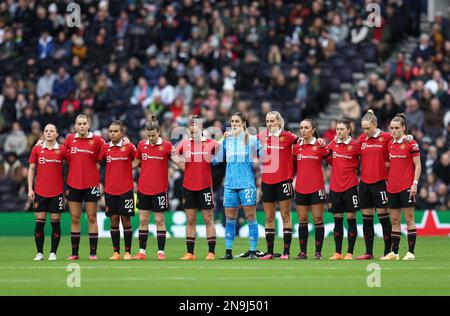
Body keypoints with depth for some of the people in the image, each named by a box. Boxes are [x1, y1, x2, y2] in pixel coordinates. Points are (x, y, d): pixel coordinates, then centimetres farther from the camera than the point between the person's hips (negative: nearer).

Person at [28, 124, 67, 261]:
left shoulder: (62, 149, 1)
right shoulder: (37, 149, 4)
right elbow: (31, 169, 8)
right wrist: (30, 189, 1)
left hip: (57, 192, -1)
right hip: (39, 192, 1)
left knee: (55, 222, 0)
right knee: (39, 222, -1)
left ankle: (53, 252, 7)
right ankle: (39, 253, 6)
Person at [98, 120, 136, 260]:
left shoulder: (129, 146, -3)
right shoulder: (105, 147, 5)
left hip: (126, 189, -3)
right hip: (110, 190, 3)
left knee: (126, 220, -1)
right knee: (114, 220, 4)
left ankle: (127, 252, 5)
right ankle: (116, 252, 9)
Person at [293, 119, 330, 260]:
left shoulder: (320, 145, -3)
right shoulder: (297, 146, 7)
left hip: (316, 188, -4)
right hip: (300, 188, 4)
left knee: (318, 219, -2)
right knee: (302, 220, 5)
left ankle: (318, 252, 2)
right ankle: (302, 252, 8)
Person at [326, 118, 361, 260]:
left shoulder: (355, 145, -5)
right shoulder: (332, 144, 7)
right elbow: (329, 159, 18)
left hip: (350, 186, -4)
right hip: (335, 187, 4)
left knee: (351, 219, -2)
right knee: (337, 220, 7)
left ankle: (350, 252, 1)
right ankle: (337, 252, 12)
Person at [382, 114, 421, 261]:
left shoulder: (411, 143, -7)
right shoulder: (390, 143, 10)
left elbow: (417, 165, -6)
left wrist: (415, 183, -13)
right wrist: (387, 182, 12)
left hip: (407, 187, -6)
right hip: (392, 187, 6)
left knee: (409, 219, -3)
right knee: (394, 220, 8)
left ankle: (411, 252, 0)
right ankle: (394, 252, 12)